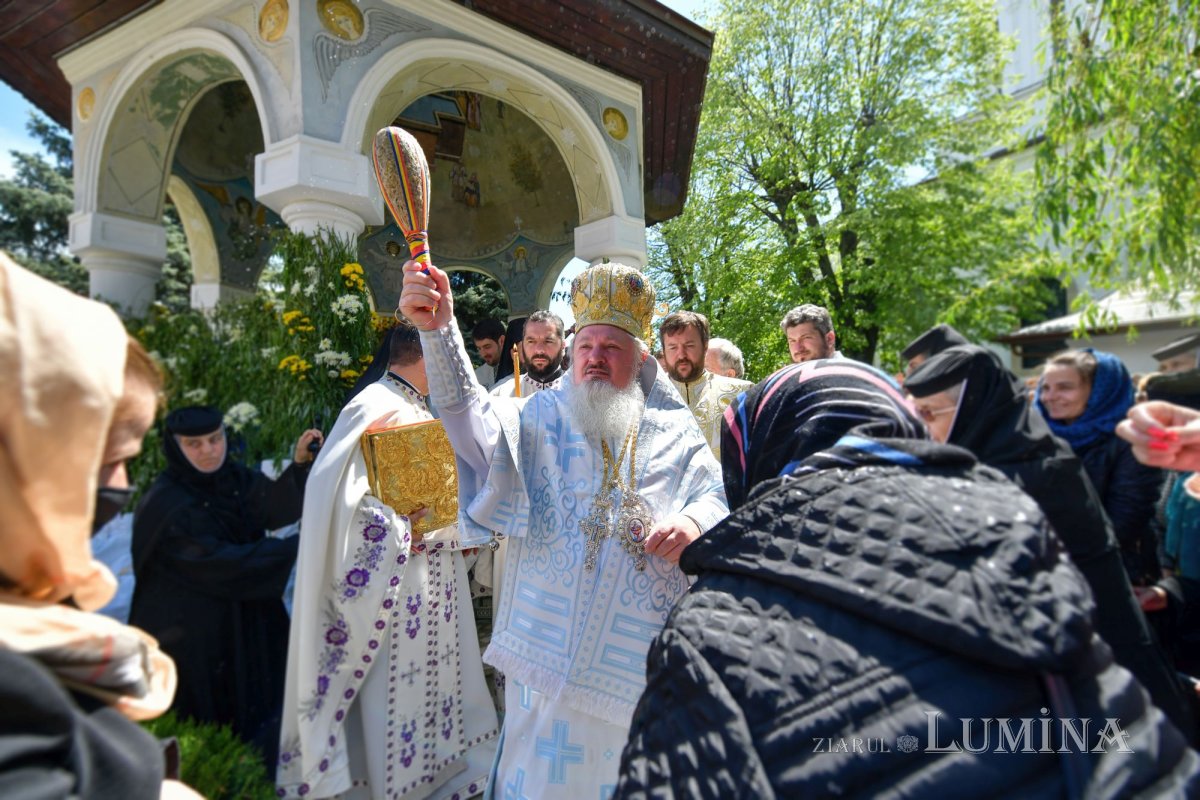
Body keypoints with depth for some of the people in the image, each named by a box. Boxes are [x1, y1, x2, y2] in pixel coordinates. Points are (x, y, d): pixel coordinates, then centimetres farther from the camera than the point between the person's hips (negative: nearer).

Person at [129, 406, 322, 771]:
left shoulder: (235, 479, -1)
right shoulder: (166, 506, -20)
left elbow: (274, 506, -18)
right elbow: (218, 564, -23)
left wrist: (300, 465, -36)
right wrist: (298, 547, -24)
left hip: (248, 620, 6)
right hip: (191, 634, -6)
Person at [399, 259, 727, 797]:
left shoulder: (674, 432, 5)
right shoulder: (541, 417, 2)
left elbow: (718, 496, 4)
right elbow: (470, 413, -14)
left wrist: (693, 522, -20)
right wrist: (438, 329, -30)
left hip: (639, 648, 1)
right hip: (547, 644, -1)